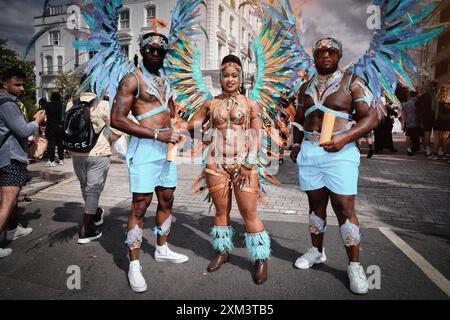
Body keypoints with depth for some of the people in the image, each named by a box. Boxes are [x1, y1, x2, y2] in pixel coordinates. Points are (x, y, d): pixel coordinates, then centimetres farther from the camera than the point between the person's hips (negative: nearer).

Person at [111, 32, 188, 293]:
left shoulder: (165, 81, 17)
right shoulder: (132, 80, -5)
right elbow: (117, 119, -13)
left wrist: (175, 130, 8)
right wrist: (156, 133, -18)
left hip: (167, 146, 8)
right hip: (144, 147, -7)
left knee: (167, 200, 14)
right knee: (140, 205, -5)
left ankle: (162, 249, 31)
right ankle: (134, 264, 7)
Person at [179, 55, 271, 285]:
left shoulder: (250, 104, 7)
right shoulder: (210, 105, 11)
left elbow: (256, 136, 2)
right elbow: (190, 126, 15)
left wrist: (249, 165, -7)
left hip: (243, 164, -2)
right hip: (216, 164, 2)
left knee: (249, 213, -2)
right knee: (221, 210, 11)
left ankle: (261, 259, 14)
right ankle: (223, 251, 29)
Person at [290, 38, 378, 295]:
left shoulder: (352, 82, 0)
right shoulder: (306, 87, 14)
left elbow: (371, 118, -7)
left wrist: (345, 137, -22)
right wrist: (296, 144, 8)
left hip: (340, 152, -4)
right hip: (309, 151, 4)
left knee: (345, 207, -5)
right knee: (316, 204, 12)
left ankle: (355, 265, 8)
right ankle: (317, 250, 28)